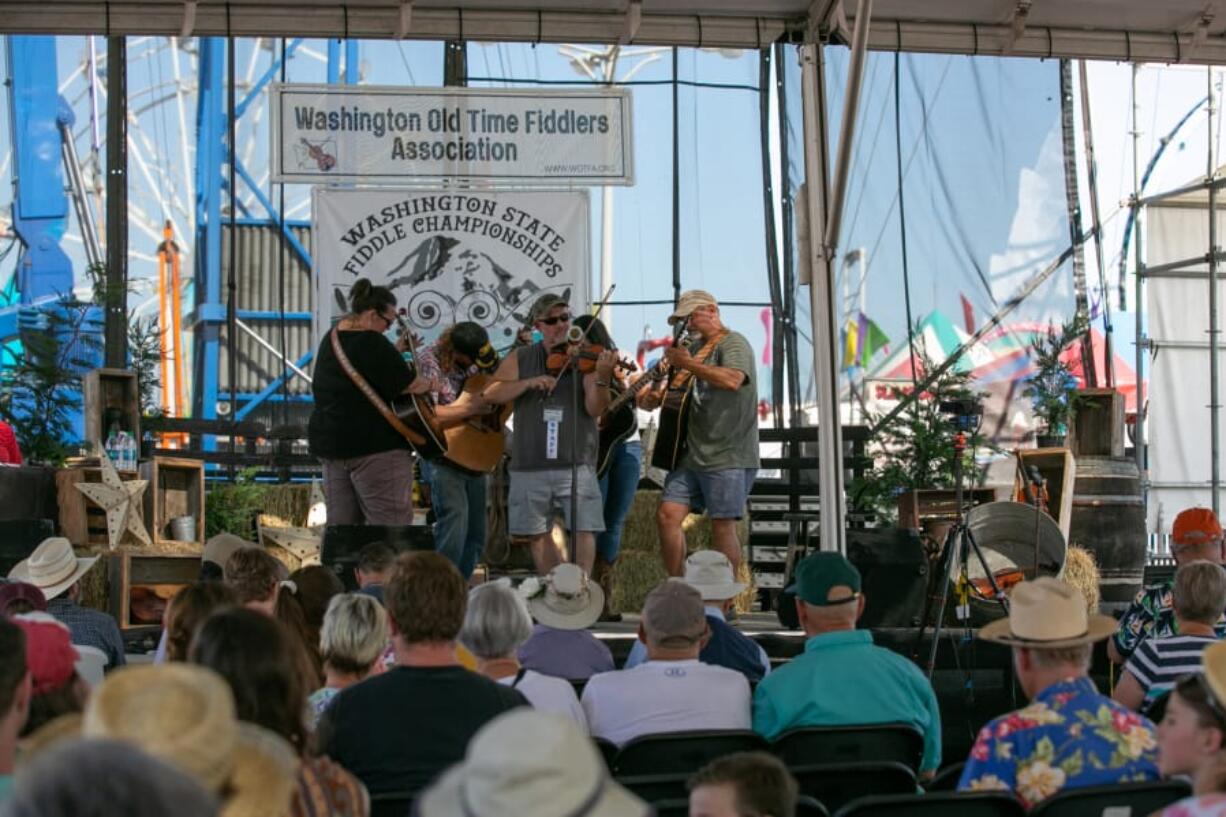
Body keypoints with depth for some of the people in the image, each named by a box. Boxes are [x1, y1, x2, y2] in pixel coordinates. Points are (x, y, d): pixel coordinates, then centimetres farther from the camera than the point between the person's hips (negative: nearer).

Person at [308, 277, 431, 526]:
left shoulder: (331, 340, 14)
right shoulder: (371, 343, -15)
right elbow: (408, 387, -14)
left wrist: (397, 351, 17)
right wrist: (430, 384, 5)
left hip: (329, 442, 9)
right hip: (375, 447, -9)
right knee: (392, 531, -7)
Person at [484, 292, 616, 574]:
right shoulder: (520, 359, 8)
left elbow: (594, 409, -8)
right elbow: (491, 394, -1)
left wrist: (602, 379, -28)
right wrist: (529, 382, -15)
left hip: (575, 463, -3)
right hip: (530, 465, 3)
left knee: (584, 529, -12)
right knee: (538, 532, 10)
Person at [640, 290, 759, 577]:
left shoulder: (733, 343, -6)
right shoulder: (695, 348, 20)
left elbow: (732, 380, -26)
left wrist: (687, 364, -17)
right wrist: (655, 397, 7)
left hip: (727, 457, -8)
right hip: (690, 455, 8)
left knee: (722, 526, -6)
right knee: (667, 516, 1)